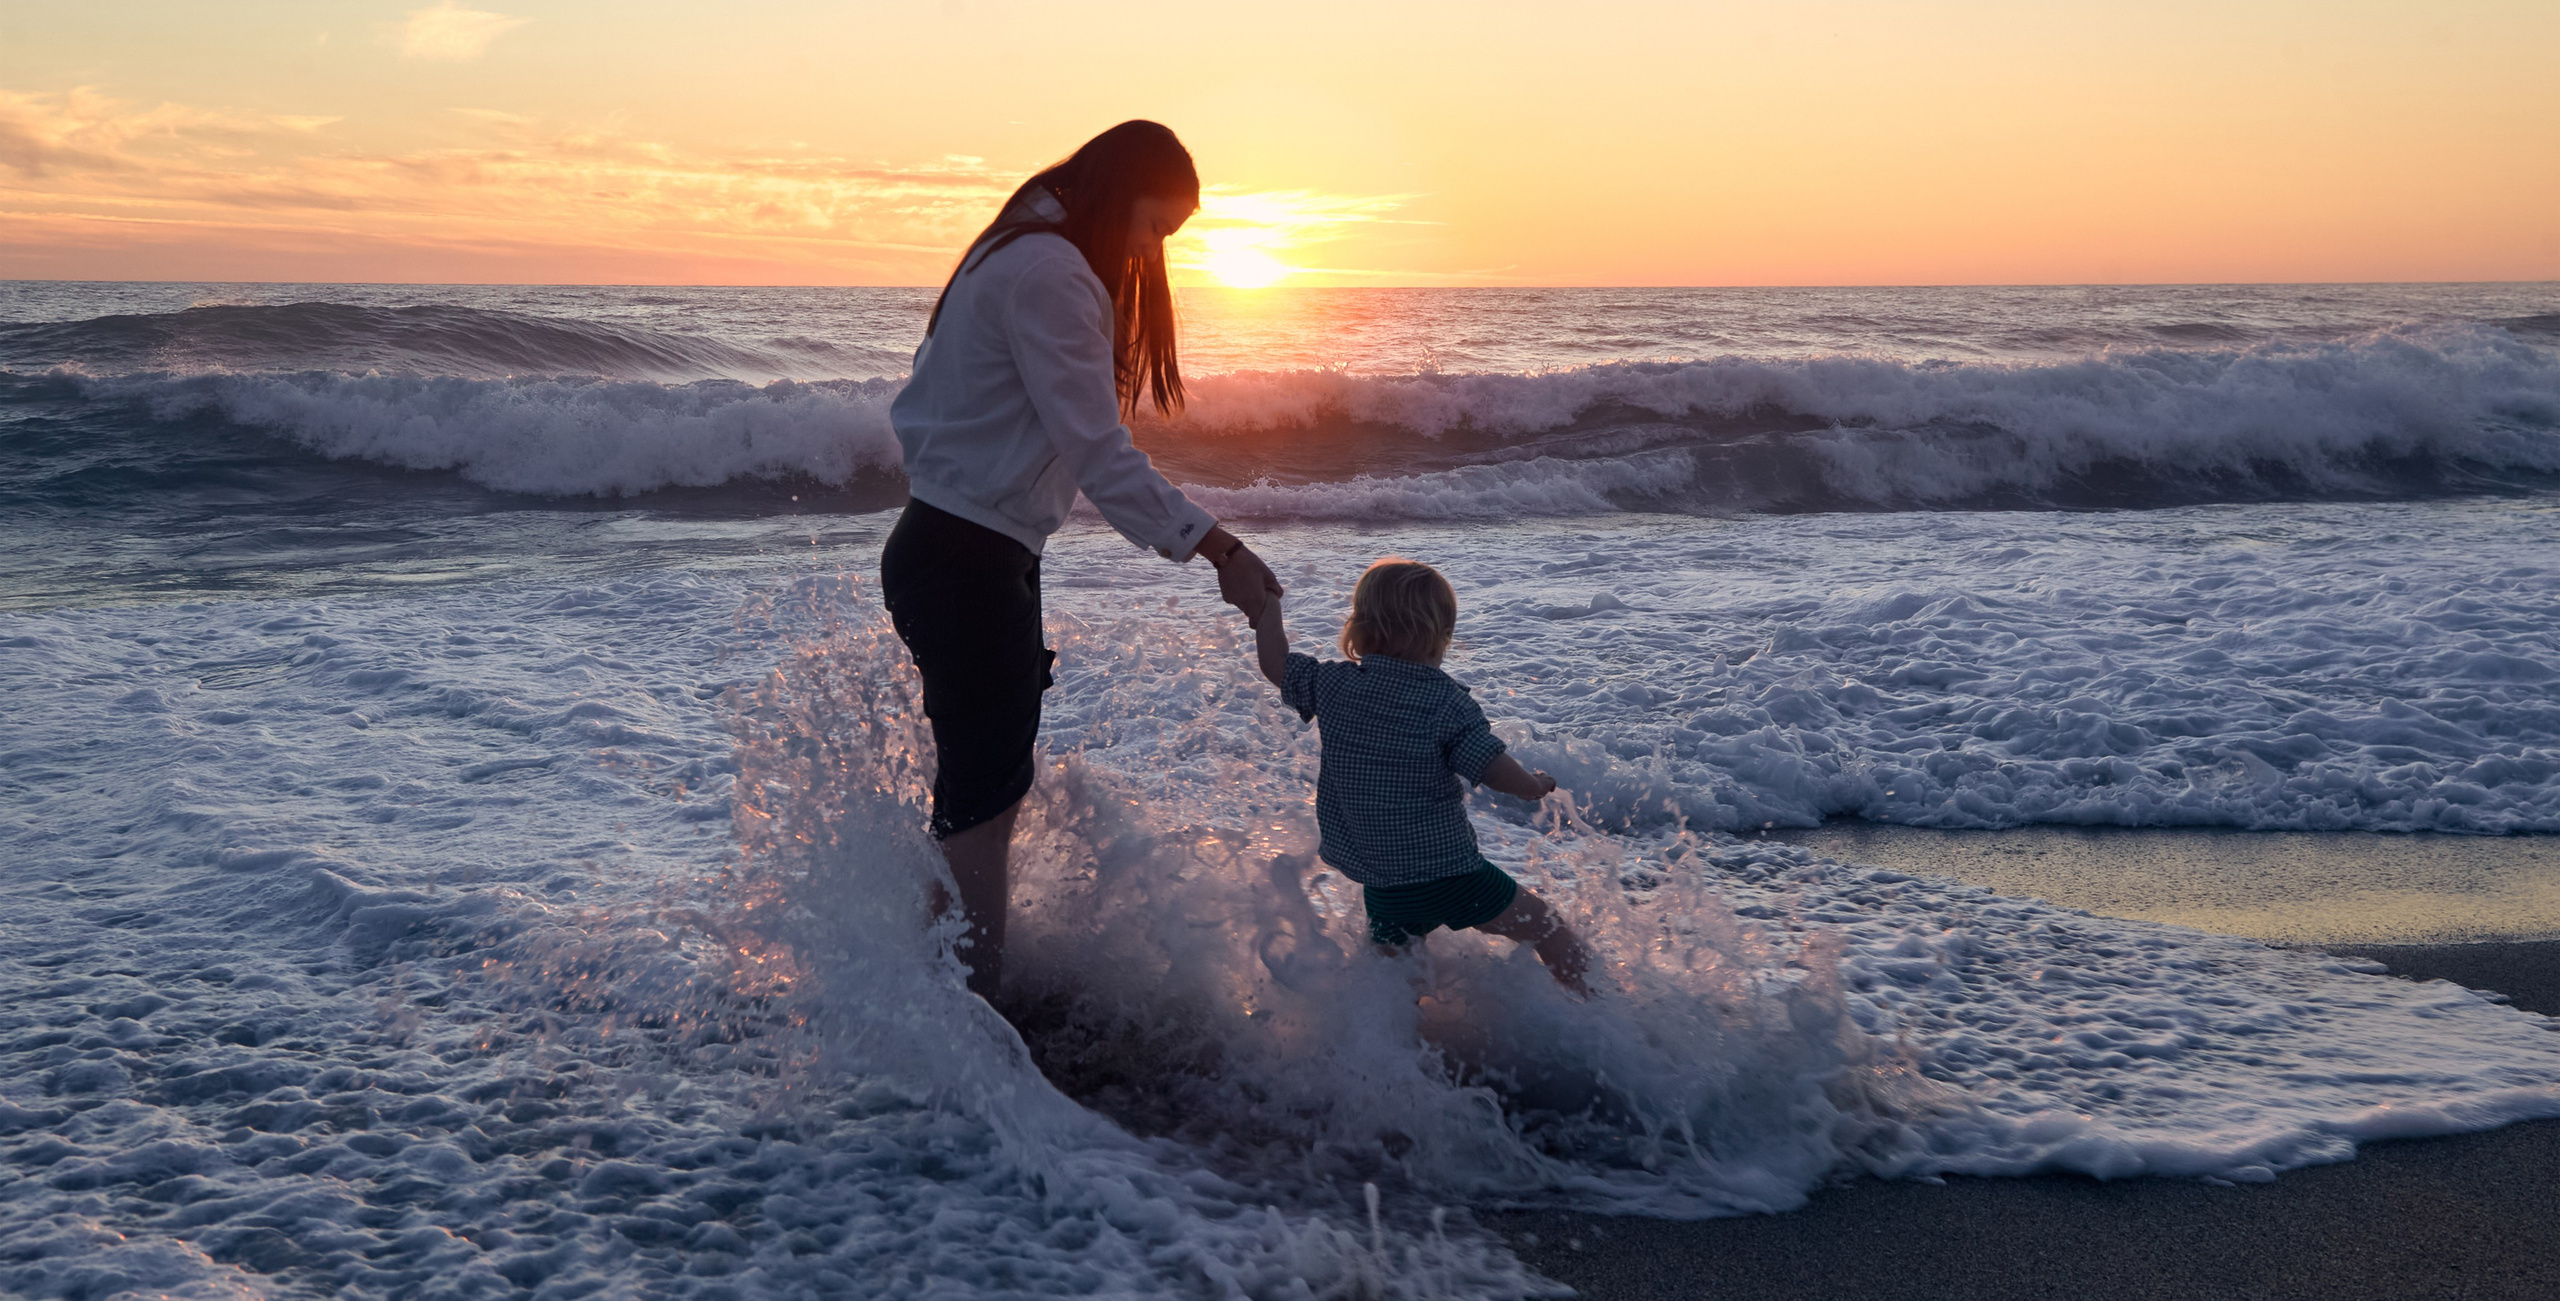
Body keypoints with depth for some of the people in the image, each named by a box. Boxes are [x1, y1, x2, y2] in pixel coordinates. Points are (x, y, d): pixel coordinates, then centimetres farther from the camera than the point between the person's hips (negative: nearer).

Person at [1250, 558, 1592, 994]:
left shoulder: (1333, 685, -4)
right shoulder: (1447, 701, -14)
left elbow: (1275, 664, 8)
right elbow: (1495, 770, -18)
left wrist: (1267, 599, 20)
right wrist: (1537, 785, 3)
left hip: (1380, 881, 4)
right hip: (1450, 872, -4)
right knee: (1553, 933, 10)